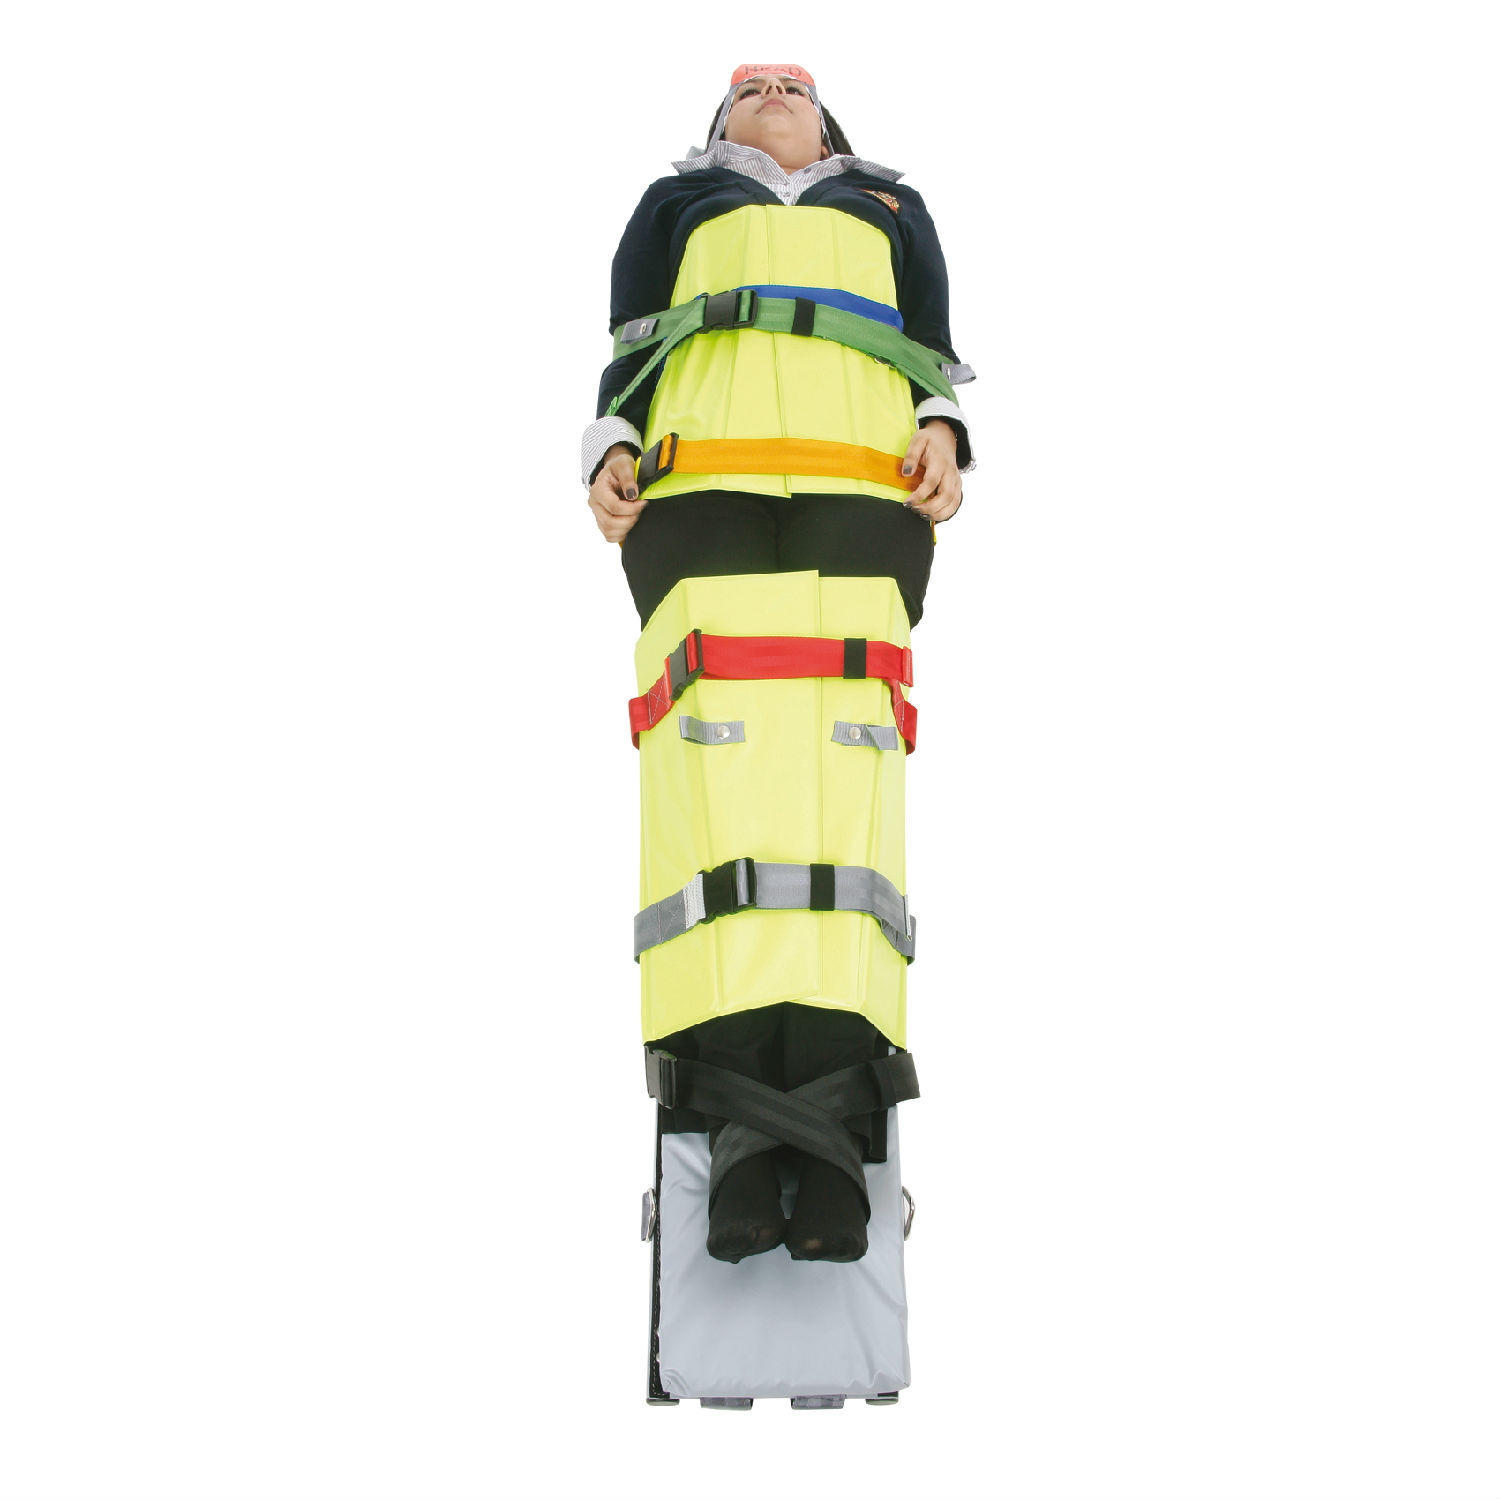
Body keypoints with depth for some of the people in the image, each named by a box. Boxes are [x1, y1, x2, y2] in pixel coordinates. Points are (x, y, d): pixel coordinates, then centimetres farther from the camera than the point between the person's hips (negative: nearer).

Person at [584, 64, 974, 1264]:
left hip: (861, 491, 0)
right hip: (701, 487, 0)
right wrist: (612, 453, -5)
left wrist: (941, 438, -5)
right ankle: (740, 1144, -23)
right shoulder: (674, 203, 31)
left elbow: (932, 340, 18)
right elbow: (629, 347, 17)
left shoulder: (890, 203, 33)